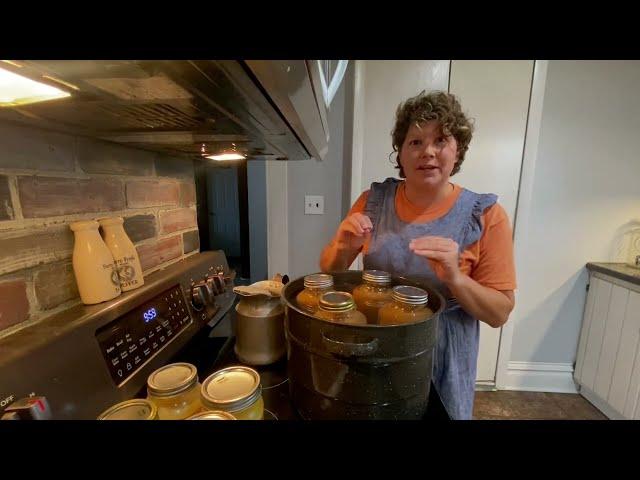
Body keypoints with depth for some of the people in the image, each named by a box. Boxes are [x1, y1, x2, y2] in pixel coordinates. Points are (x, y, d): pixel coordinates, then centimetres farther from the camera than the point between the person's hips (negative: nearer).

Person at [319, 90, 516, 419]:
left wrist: (455, 278, -28)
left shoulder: (485, 215, -12)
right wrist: (345, 247, -23)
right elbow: (329, 270, -2)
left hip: (441, 365, -1)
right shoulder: (373, 200, -7)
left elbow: (500, 313, -9)